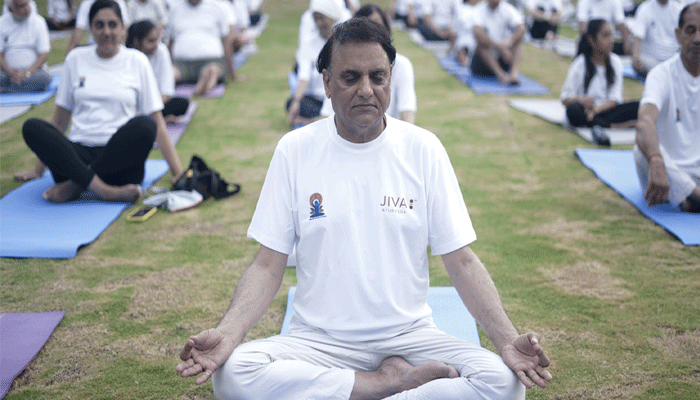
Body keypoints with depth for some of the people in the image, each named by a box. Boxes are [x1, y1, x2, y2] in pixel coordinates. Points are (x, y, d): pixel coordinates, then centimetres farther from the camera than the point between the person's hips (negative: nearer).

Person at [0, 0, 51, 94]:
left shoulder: (38, 22, 2)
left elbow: (44, 54, -4)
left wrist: (26, 73, -17)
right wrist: (11, 73, -17)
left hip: (33, 71, 0)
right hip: (8, 71, 0)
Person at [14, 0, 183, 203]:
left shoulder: (137, 61, 9)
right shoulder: (75, 59, 14)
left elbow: (156, 121, 7)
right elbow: (61, 118, 19)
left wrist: (178, 173, -2)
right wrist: (39, 169, 17)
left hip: (120, 157, -2)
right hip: (78, 154, 2)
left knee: (143, 125, -33)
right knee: (31, 127, -25)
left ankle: (74, 185, -27)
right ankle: (105, 190, -38)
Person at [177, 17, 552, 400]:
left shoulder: (423, 148, 0)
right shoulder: (294, 150, 0)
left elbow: (462, 261, 0)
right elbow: (268, 265, -1)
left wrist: (508, 339, -16)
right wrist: (227, 331, -20)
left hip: (409, 336, 0)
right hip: (318, 339, 1)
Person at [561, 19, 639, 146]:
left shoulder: (615, 62, 5)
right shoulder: (580, 64, -3)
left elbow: (615, 98, -2)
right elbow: (565, 98, -8)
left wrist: (597, 108, -23)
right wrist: (581, 100, -31)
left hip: (606, 109, 3)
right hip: (586, 110, -3)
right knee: (573, 109, -37)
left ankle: (597, 125, -32)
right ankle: (616, 126, -28)